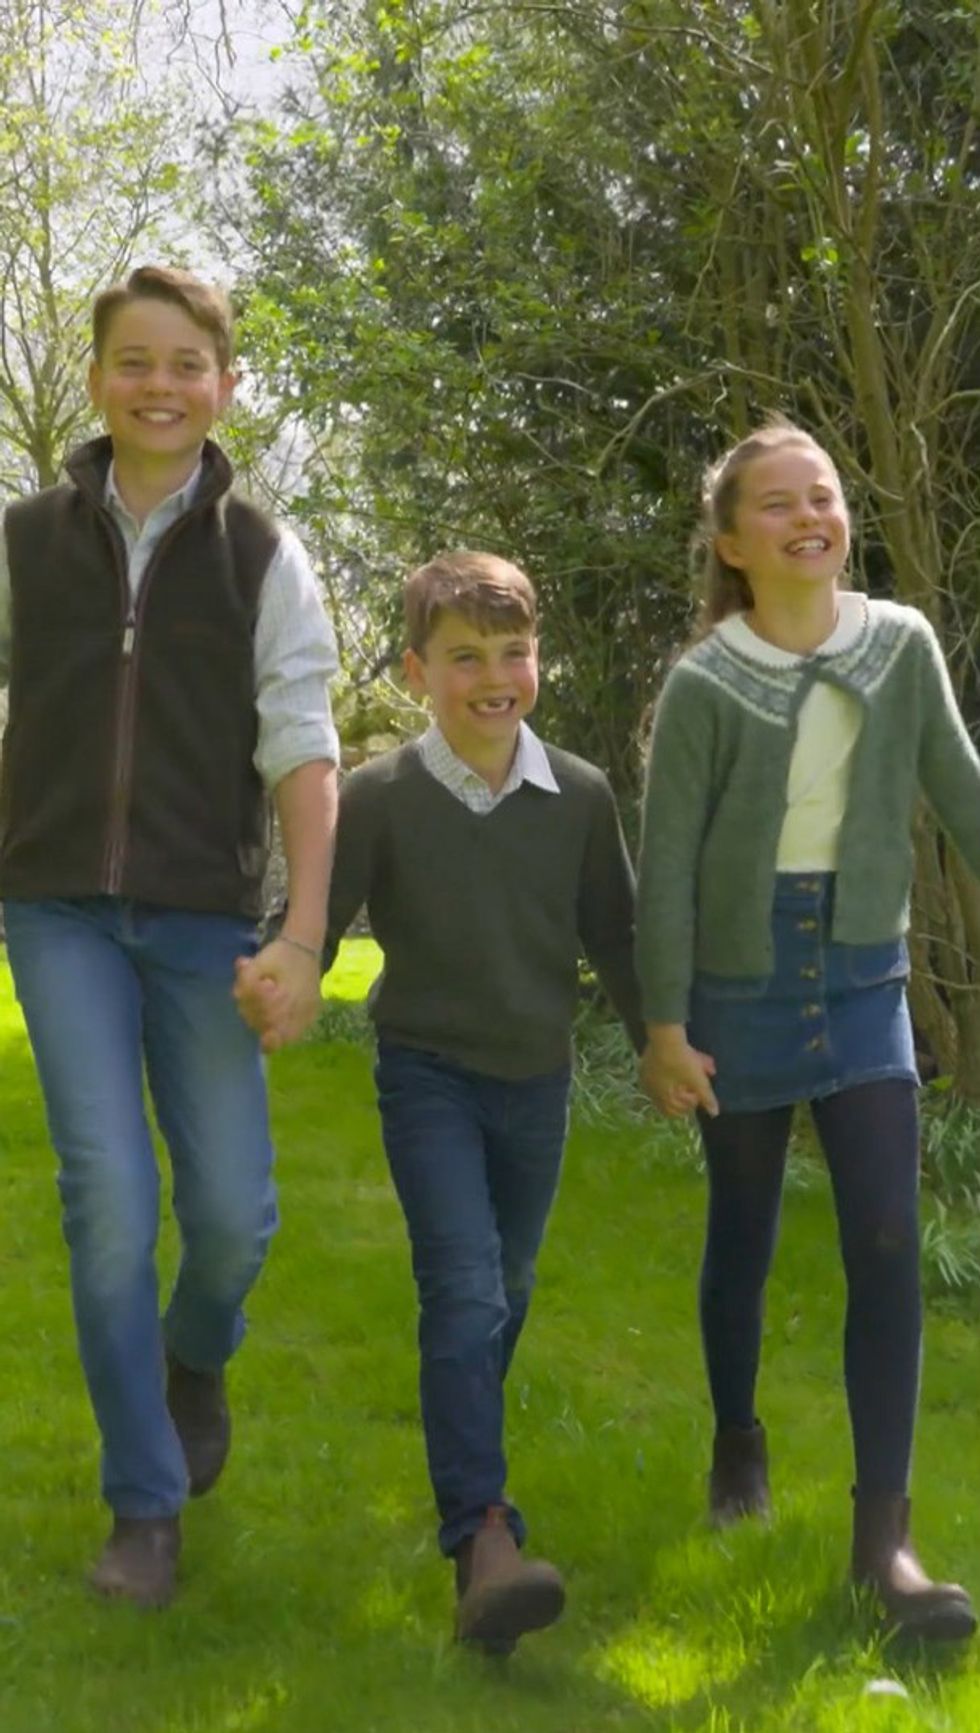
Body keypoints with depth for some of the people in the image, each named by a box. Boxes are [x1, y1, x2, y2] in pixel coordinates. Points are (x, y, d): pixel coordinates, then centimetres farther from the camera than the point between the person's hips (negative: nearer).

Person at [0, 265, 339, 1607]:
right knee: (111, 1201, -8)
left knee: (232, 1210, -1)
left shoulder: (264, 559, 3)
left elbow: (302, 748, -3)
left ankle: (195, 1357, 36)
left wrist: (305, 934, -12)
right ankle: (144, 1507, 8)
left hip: (204, 917, 0)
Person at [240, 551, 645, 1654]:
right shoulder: (378, 797, -11)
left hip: (536, 1079, 4)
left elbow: (614, 939, 4)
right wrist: (274, 985, -27)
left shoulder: (580, 797, -3)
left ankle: (466, 1459, 43)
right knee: (463, 1290, -18)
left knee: (506, 1291, 19)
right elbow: (315, 922, -9)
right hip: (428, 1074, -4)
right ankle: (483, 1545, -23)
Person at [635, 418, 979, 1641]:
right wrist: (664, 1025, -10)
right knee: (743, 1234, 12)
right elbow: (667, 864, -8)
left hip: (864, 982, 2)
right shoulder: (703, 685, -10)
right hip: (744, 984, -2)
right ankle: (737, 1436, 37)